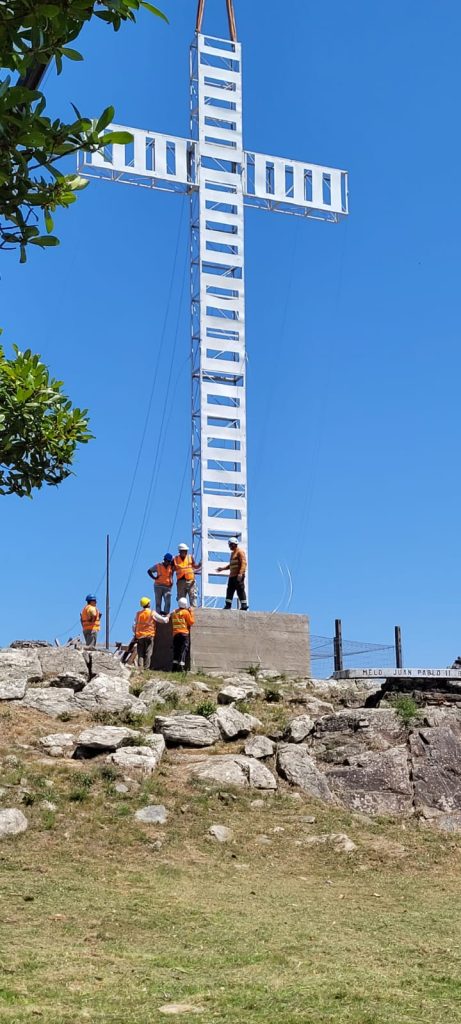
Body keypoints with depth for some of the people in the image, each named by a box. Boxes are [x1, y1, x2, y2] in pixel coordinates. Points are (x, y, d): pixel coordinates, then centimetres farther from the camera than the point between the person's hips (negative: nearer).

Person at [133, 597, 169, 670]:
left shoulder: (138, 614, 6)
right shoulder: (152, 613, -5)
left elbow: (134, 626, 8)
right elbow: (163, 620, -1)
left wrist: (135, 633, 24)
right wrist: (167, 617, 20)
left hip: (139, 636, 3)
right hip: (149, 636, -3)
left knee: (140, 654, 6)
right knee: (148, 653, -2)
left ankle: (140, 667, -4)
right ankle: (146, 667, -7)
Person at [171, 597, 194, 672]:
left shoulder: (174, 613, 13)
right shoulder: (186, 612, -5)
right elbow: (191, 622, 0)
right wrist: (191, 612, 8)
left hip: (175, 634, 5)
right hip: (184, 634, -5)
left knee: (176, 650, 9)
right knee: (184, 650, -6)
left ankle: (174, 667, 3)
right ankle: (181, 667, -16)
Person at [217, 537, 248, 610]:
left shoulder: (240, 551, -6)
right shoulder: (233, 553, 24)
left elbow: (243, 563, -16)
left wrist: (240, 573, -26)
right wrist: (223, 568, 22)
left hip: (238, 576, -9)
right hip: (232, 575, 10)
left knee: (240, 591, -9)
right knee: (230, 590, 7)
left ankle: (244, 606, -7)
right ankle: (228, 605, 10)